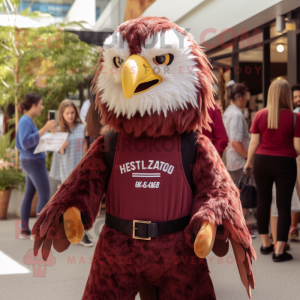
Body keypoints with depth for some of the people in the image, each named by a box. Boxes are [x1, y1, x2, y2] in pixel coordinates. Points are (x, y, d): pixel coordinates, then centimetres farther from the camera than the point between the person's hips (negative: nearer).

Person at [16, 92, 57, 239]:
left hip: (30, 162, 10)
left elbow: (20, 144, 16)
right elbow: (25, 143, -28)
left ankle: (24, 230, 16)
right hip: (34, 162, -10)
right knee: (44, 195, -7)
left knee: (29, 194, 11)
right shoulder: (25, 121, -17)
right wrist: (44, 129, -32)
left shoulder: (28, 120, 10)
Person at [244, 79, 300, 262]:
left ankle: (266, 244, 29)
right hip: (285, 163, -3)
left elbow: (254, 142, 0)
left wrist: (249, 161, 15)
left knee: (263, 201, 17)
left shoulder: (260, 115, -4)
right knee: (284, 205, 4)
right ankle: (279, 251, 4)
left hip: (262, 161, 3)